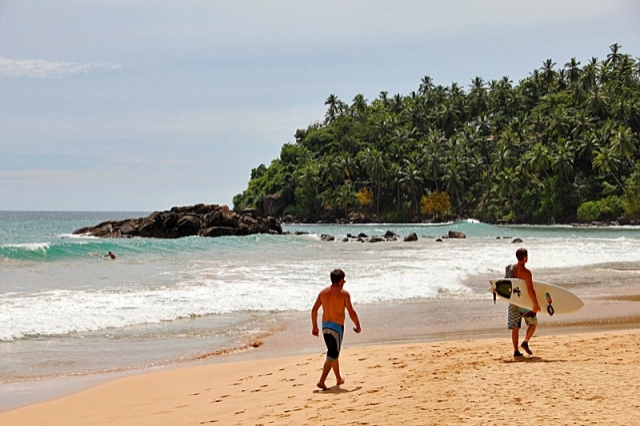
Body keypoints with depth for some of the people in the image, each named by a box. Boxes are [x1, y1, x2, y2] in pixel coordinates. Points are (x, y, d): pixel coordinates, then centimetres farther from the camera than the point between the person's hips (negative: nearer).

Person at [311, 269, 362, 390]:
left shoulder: (323, 292, 7)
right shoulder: (344, 293, -9)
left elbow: (314, 310, 6)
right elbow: (351, 312, -9)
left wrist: (315, 327, 14)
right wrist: (358, 326, 4)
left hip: (325, 326, 6)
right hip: (337, 326, -6)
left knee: (333, 353, 21)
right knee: (332, 355, -5)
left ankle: (339, 379, 33)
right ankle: (321, 381, -16)